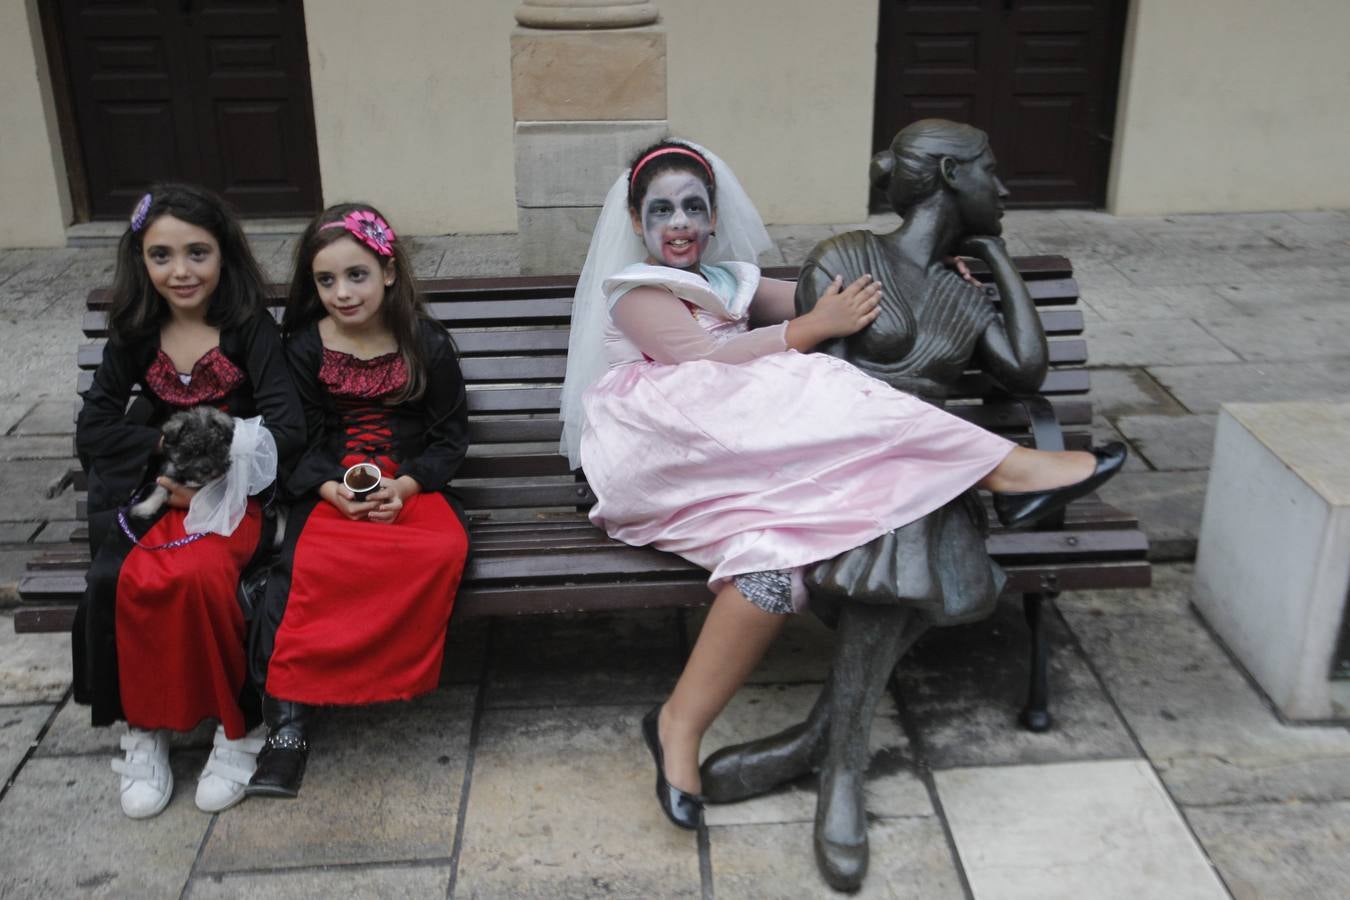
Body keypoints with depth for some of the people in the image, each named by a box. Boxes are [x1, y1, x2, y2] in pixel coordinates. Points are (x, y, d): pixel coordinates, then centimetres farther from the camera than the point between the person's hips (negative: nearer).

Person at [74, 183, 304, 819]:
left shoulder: (251, 330, -2)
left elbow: (287, 427, -12)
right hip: (153, 492, 3)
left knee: (199, 574, -32)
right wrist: (168, 447, -11)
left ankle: (235, 724, -12)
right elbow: (92, 431, 5)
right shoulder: (136, 335, 9)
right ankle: (144, 725, -8)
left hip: (235, 489, -3)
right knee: (131, 581, -27)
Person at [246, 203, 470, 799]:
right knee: (306, 562, -32)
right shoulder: (305, 347, 6)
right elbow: (298, 438, 5)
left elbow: (452, 432, 5)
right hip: (332, 489, 0)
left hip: (413, 486, 0)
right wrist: (329, 489, -16)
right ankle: (286, 717, -27)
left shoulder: (427, 344, 3)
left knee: (445, 549, -34)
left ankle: (399, 678, -20)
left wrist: (406, 486, -13)